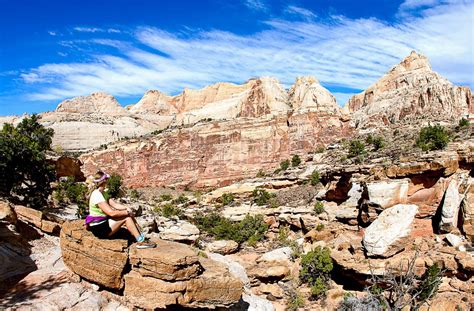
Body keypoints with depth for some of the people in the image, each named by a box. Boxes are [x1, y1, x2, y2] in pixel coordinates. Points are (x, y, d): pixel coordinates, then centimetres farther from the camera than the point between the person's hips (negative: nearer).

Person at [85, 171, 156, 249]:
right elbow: (111, 213, -27)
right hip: (99, 228, -9)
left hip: (104, 222, 9)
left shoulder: (103, 193, 11)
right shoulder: (97, 195, -22)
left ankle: (141, 237, -3)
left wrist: (126, 208, -12)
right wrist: (127, 212, -16)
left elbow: (115, 204, 4)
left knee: (129, 215, -1)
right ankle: (140, 241, -13)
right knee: (126, 218, -17)